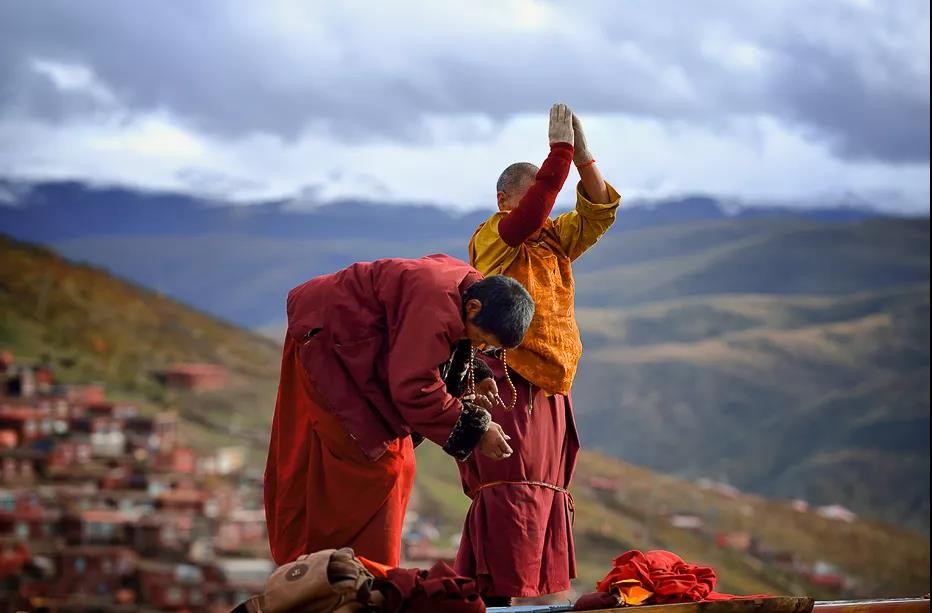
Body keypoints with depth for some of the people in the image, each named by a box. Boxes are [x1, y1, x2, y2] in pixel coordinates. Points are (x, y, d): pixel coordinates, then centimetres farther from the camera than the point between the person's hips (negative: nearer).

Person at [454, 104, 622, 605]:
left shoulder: (553, 239, 17)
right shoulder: (493, 236, -5)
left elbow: (597, 213, 7)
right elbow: (533, 211, -23)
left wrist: (583, 155, -5)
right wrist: (560, 149, -21)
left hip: (546, 391, 8)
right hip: (505, 383, -8)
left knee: (545, 492, 7)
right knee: (510, 488, -14)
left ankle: (545, 589, 10)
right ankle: (499, 592, -18)